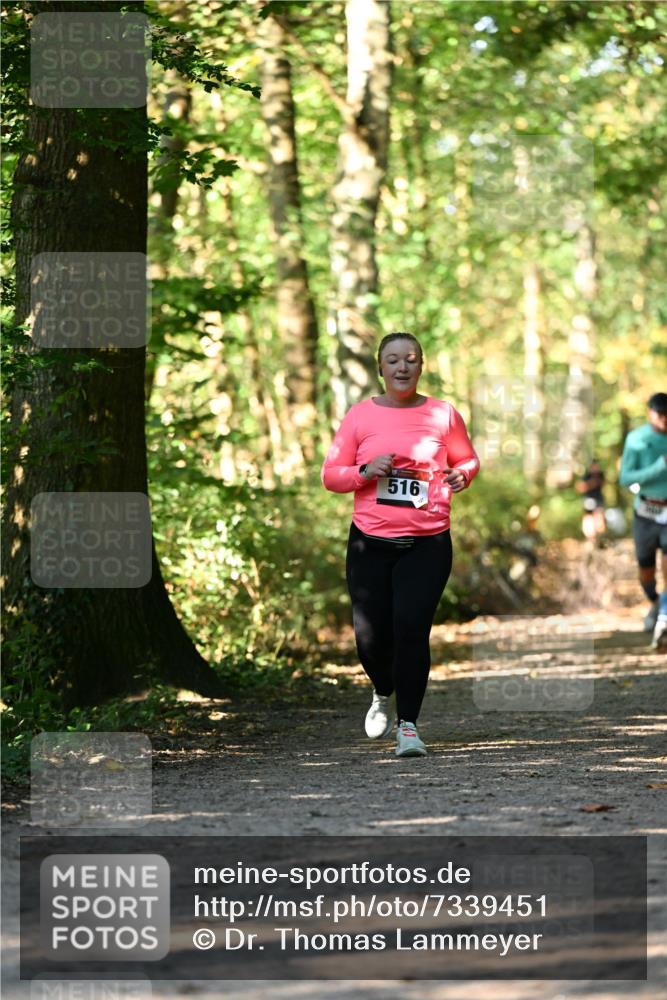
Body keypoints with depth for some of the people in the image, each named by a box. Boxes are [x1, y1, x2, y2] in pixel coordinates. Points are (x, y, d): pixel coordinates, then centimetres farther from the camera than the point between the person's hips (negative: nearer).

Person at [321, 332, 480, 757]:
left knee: (411, 630, -14)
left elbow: (468, 459, 17)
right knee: (371, 637, 0)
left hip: (427, 545, -1)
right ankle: (384, 696, 34)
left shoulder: (443, 414, 3)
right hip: (370, 544, 1)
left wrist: (461, 475, -6)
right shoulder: (360, 416, 4)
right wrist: (364, 472, -13)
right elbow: (331, 475, 7)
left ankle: (409, 725, -3)